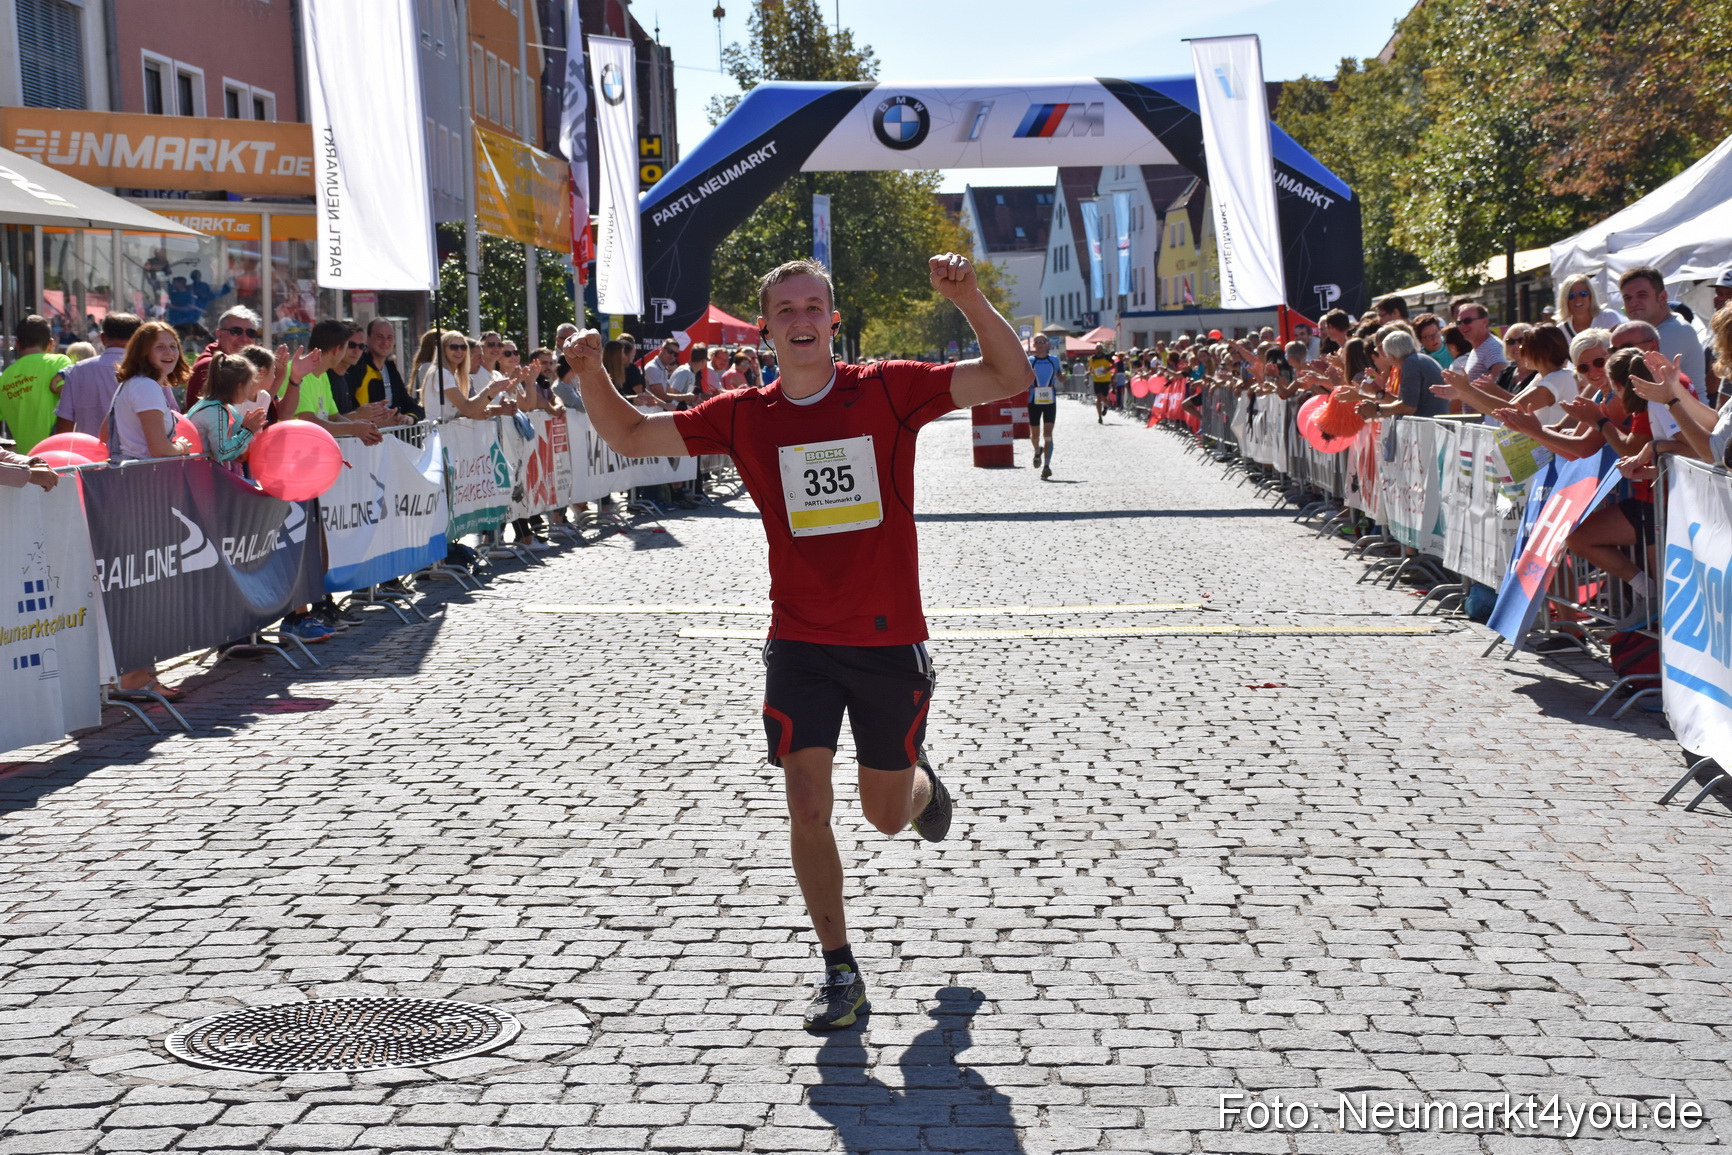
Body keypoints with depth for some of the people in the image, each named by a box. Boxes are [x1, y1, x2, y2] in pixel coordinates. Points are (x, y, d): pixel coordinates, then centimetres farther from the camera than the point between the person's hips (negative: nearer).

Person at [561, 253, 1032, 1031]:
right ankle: (840, 973, 11)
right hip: (799, 643, 1)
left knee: (887, 818, 12)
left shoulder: (888, 390, -6)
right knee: (807, 809, -6)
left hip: (890, 641, -1)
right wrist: (591, 374, -14)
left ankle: (921, 781, 51)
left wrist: (969, 300, -26)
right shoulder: (745, 417, -1)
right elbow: (630, 437, 5)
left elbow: (1009, 379, -11)